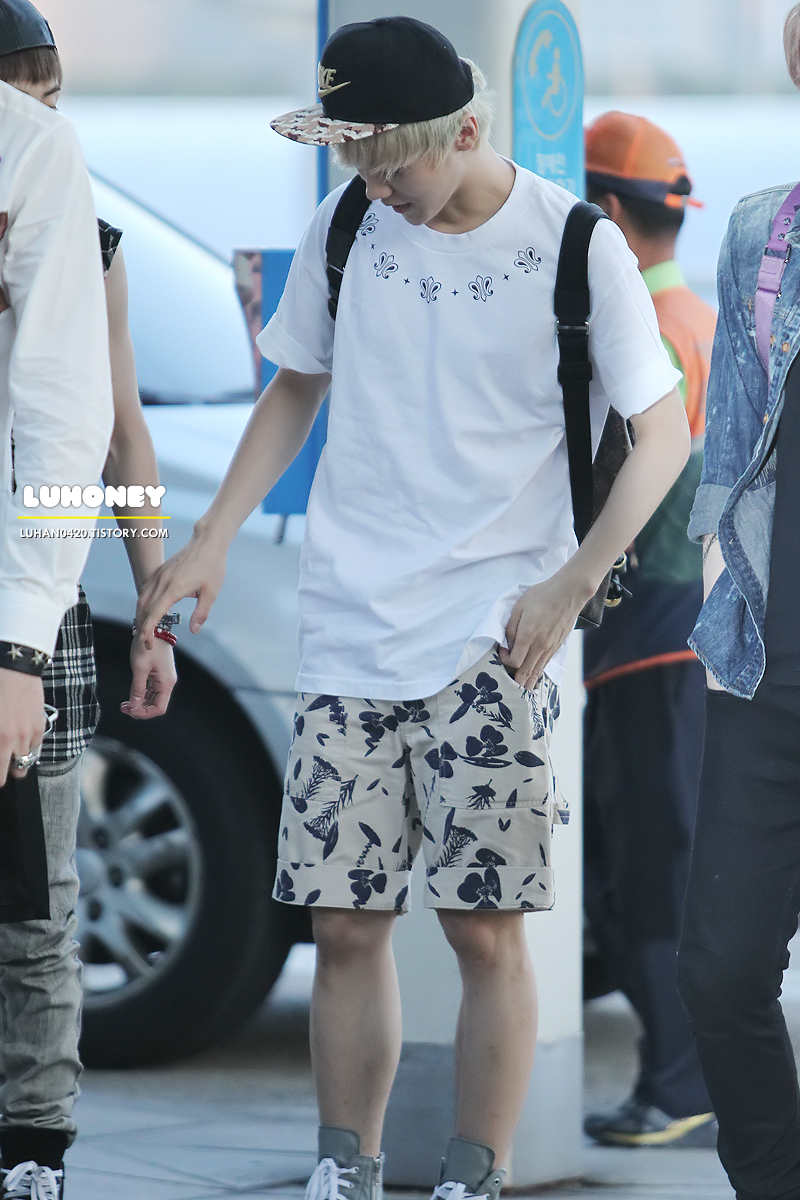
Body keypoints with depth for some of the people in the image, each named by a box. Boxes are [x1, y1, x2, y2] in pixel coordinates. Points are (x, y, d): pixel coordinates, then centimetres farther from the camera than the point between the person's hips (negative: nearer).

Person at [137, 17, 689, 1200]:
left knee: (484, 924, -8)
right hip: (349, 628, 4)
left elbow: (662, 433, -1)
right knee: (346, 923, 2)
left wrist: (569, 588, -9)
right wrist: (211, 541, 8)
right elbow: (296, 390, 18)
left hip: (494, 636, -4)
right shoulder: (345, 229, 5)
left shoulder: (574, 245, -6)